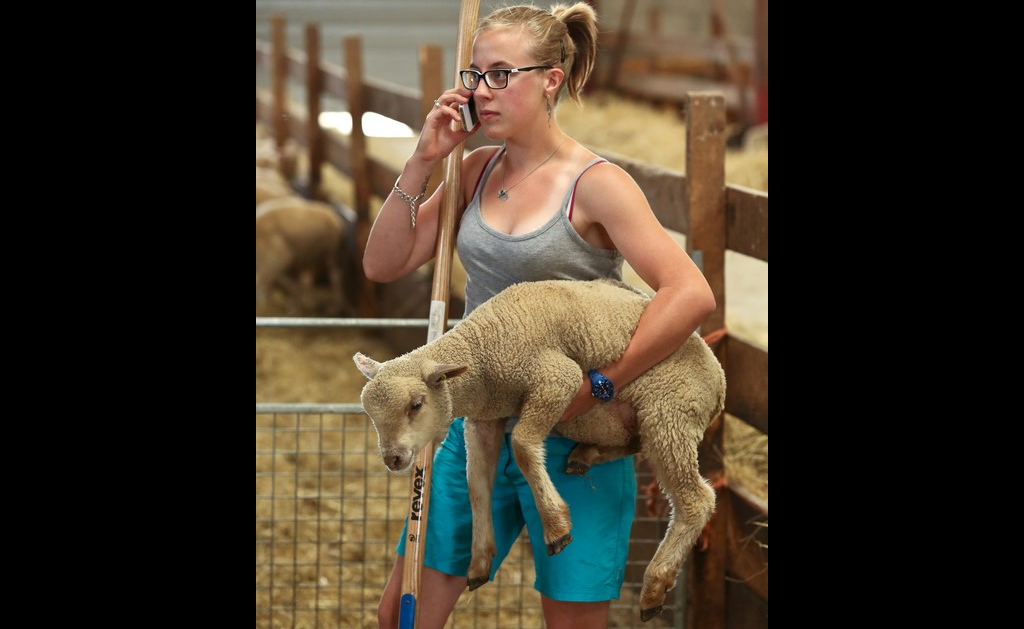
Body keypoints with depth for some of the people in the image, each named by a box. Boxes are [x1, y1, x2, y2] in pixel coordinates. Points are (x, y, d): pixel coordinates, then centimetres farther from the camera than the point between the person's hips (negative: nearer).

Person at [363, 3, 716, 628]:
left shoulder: (595, 184, -14)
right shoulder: (477, 170, 5)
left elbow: (692, 295, -23)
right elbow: (384, 264, 6)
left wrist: (595, 388, -24)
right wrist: (422, 162, -5)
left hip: (572, 440, -6)